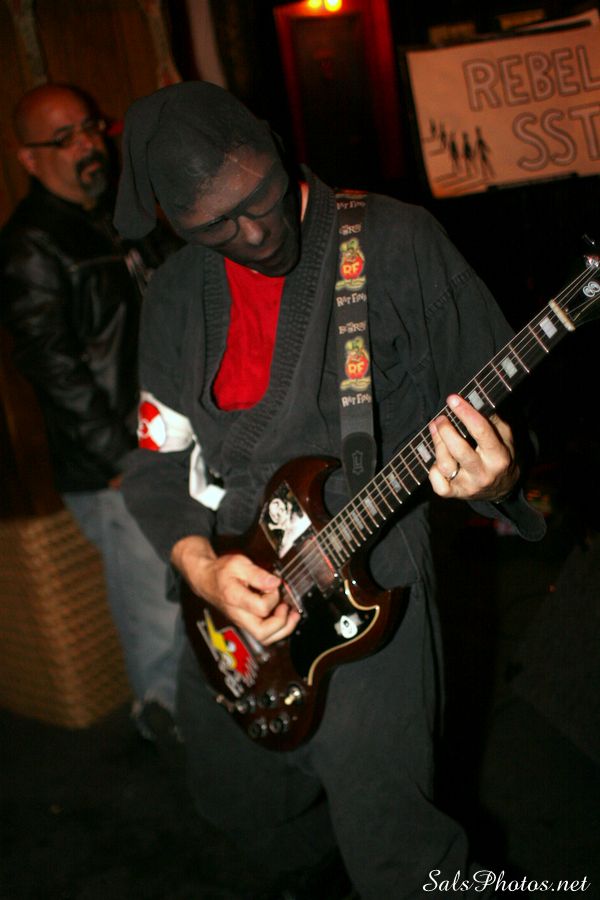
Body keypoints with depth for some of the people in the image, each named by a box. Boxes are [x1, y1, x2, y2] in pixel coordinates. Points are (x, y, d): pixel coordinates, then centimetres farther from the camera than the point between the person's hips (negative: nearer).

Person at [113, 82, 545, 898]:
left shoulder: (396, 242, -12)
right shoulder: (176, 295, 2)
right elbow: (157, 459, 4)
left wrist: (495, 480, -31)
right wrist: (201, 567, -13)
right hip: (231, 589, 6)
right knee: (237, 801, 24)